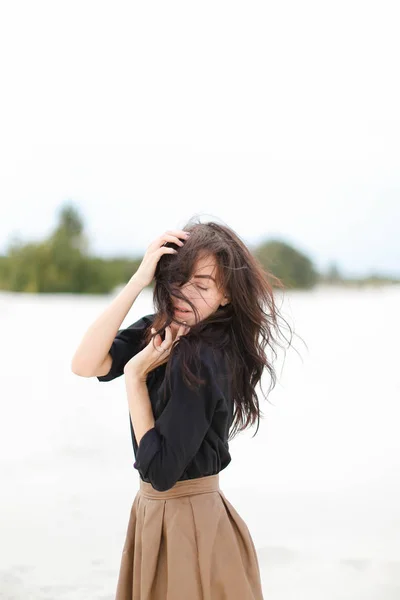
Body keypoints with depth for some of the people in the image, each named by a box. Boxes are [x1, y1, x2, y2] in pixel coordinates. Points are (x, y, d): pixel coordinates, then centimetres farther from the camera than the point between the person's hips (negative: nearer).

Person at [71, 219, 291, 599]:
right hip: (153, 511, 8)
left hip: (187, 523, -8)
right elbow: (85, 365, -17)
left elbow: (160, 471, -23)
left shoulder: (202, 360, -24)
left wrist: (135, 375, -19)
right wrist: (138, 280, -18)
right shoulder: (153, 331, -1)